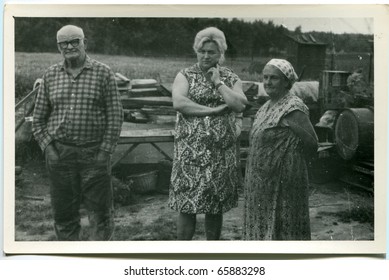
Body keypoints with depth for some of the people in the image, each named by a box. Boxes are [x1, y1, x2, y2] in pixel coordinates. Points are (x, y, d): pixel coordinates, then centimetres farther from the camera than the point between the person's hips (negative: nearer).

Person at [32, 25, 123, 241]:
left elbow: (115, 115, -2)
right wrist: (48, 148, -1)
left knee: (100, 213, 2)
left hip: (94, 154, -2)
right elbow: (38, 118, 11)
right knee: (63, 214, 8)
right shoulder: (51, 75, 8)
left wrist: (105, 151, -8)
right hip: (60, 155, 2)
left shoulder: (103, 73, 0)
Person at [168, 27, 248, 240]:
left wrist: (218, 82, -6)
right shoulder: (185, 76, 5)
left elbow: (240, 105, -6)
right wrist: (213, 110, -14)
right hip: (191, 151, -2)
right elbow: (178, 102, -14)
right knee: (187, 206, -3)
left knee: (216, 207, 8)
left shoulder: (231, 78, 10)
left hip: (221, 153, 2)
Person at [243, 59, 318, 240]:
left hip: (283, 183, -9)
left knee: (283, 230, -2)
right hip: (264, 182, 9)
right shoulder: (269, 106, 10)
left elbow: (312, 146, -20)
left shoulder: (294, 108, -17)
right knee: (264, 227, 15)